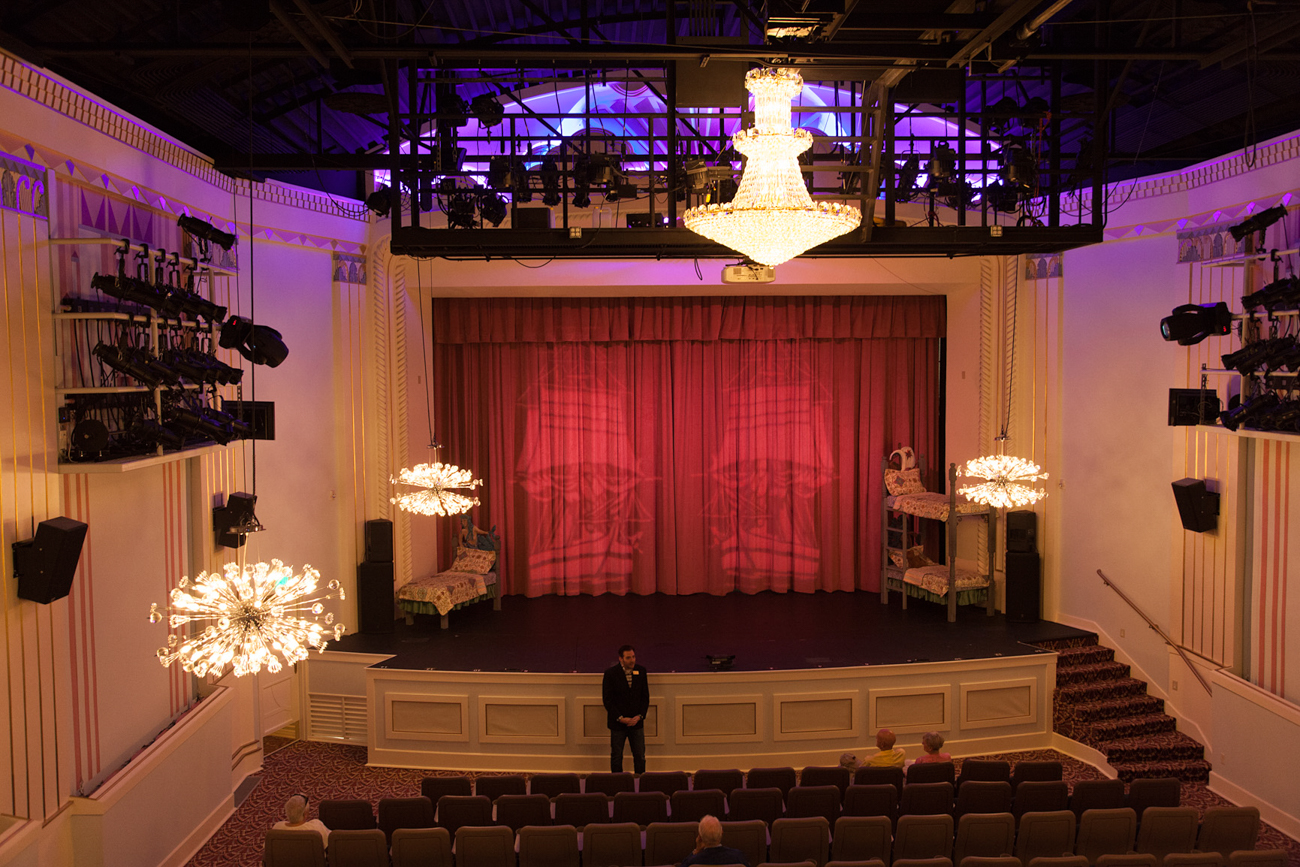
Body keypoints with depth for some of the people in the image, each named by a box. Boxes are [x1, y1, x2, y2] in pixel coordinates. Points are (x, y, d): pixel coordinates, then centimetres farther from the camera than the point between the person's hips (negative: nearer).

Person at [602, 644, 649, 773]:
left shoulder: (641, 671, 0)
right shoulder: (611, 673, -10)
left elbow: (645, 697, 5)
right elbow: (607, 700, -9)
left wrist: (639, 716, -7)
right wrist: (620, 718, -14)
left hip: (636, 722, 2)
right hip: (617, 723, -2)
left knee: (640, 757, 5)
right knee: (616, 757, 8)